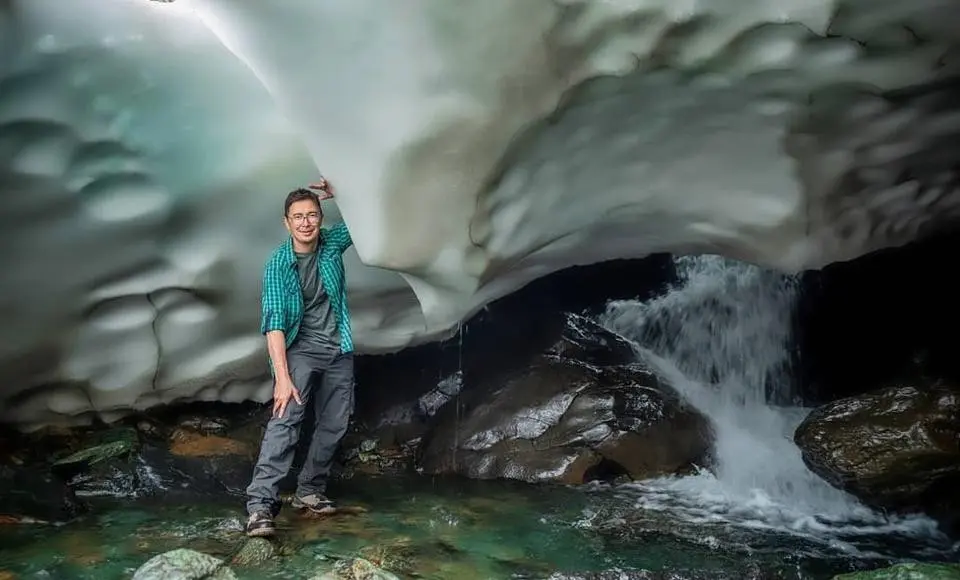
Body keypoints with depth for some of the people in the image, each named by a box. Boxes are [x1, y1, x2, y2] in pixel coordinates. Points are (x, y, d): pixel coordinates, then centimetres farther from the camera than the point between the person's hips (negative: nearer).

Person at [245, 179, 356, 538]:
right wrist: (282, 376, -32)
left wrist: (336, 192, -9)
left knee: (334, 424, 7)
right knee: (286, 417, -24)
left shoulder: (332, 243, -3)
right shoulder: (278, 264, -14)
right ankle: (261, 503, -29)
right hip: (300, 349, -5)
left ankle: (309, 491, 23)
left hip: (339, 350, 5)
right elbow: (274, 322, -22)